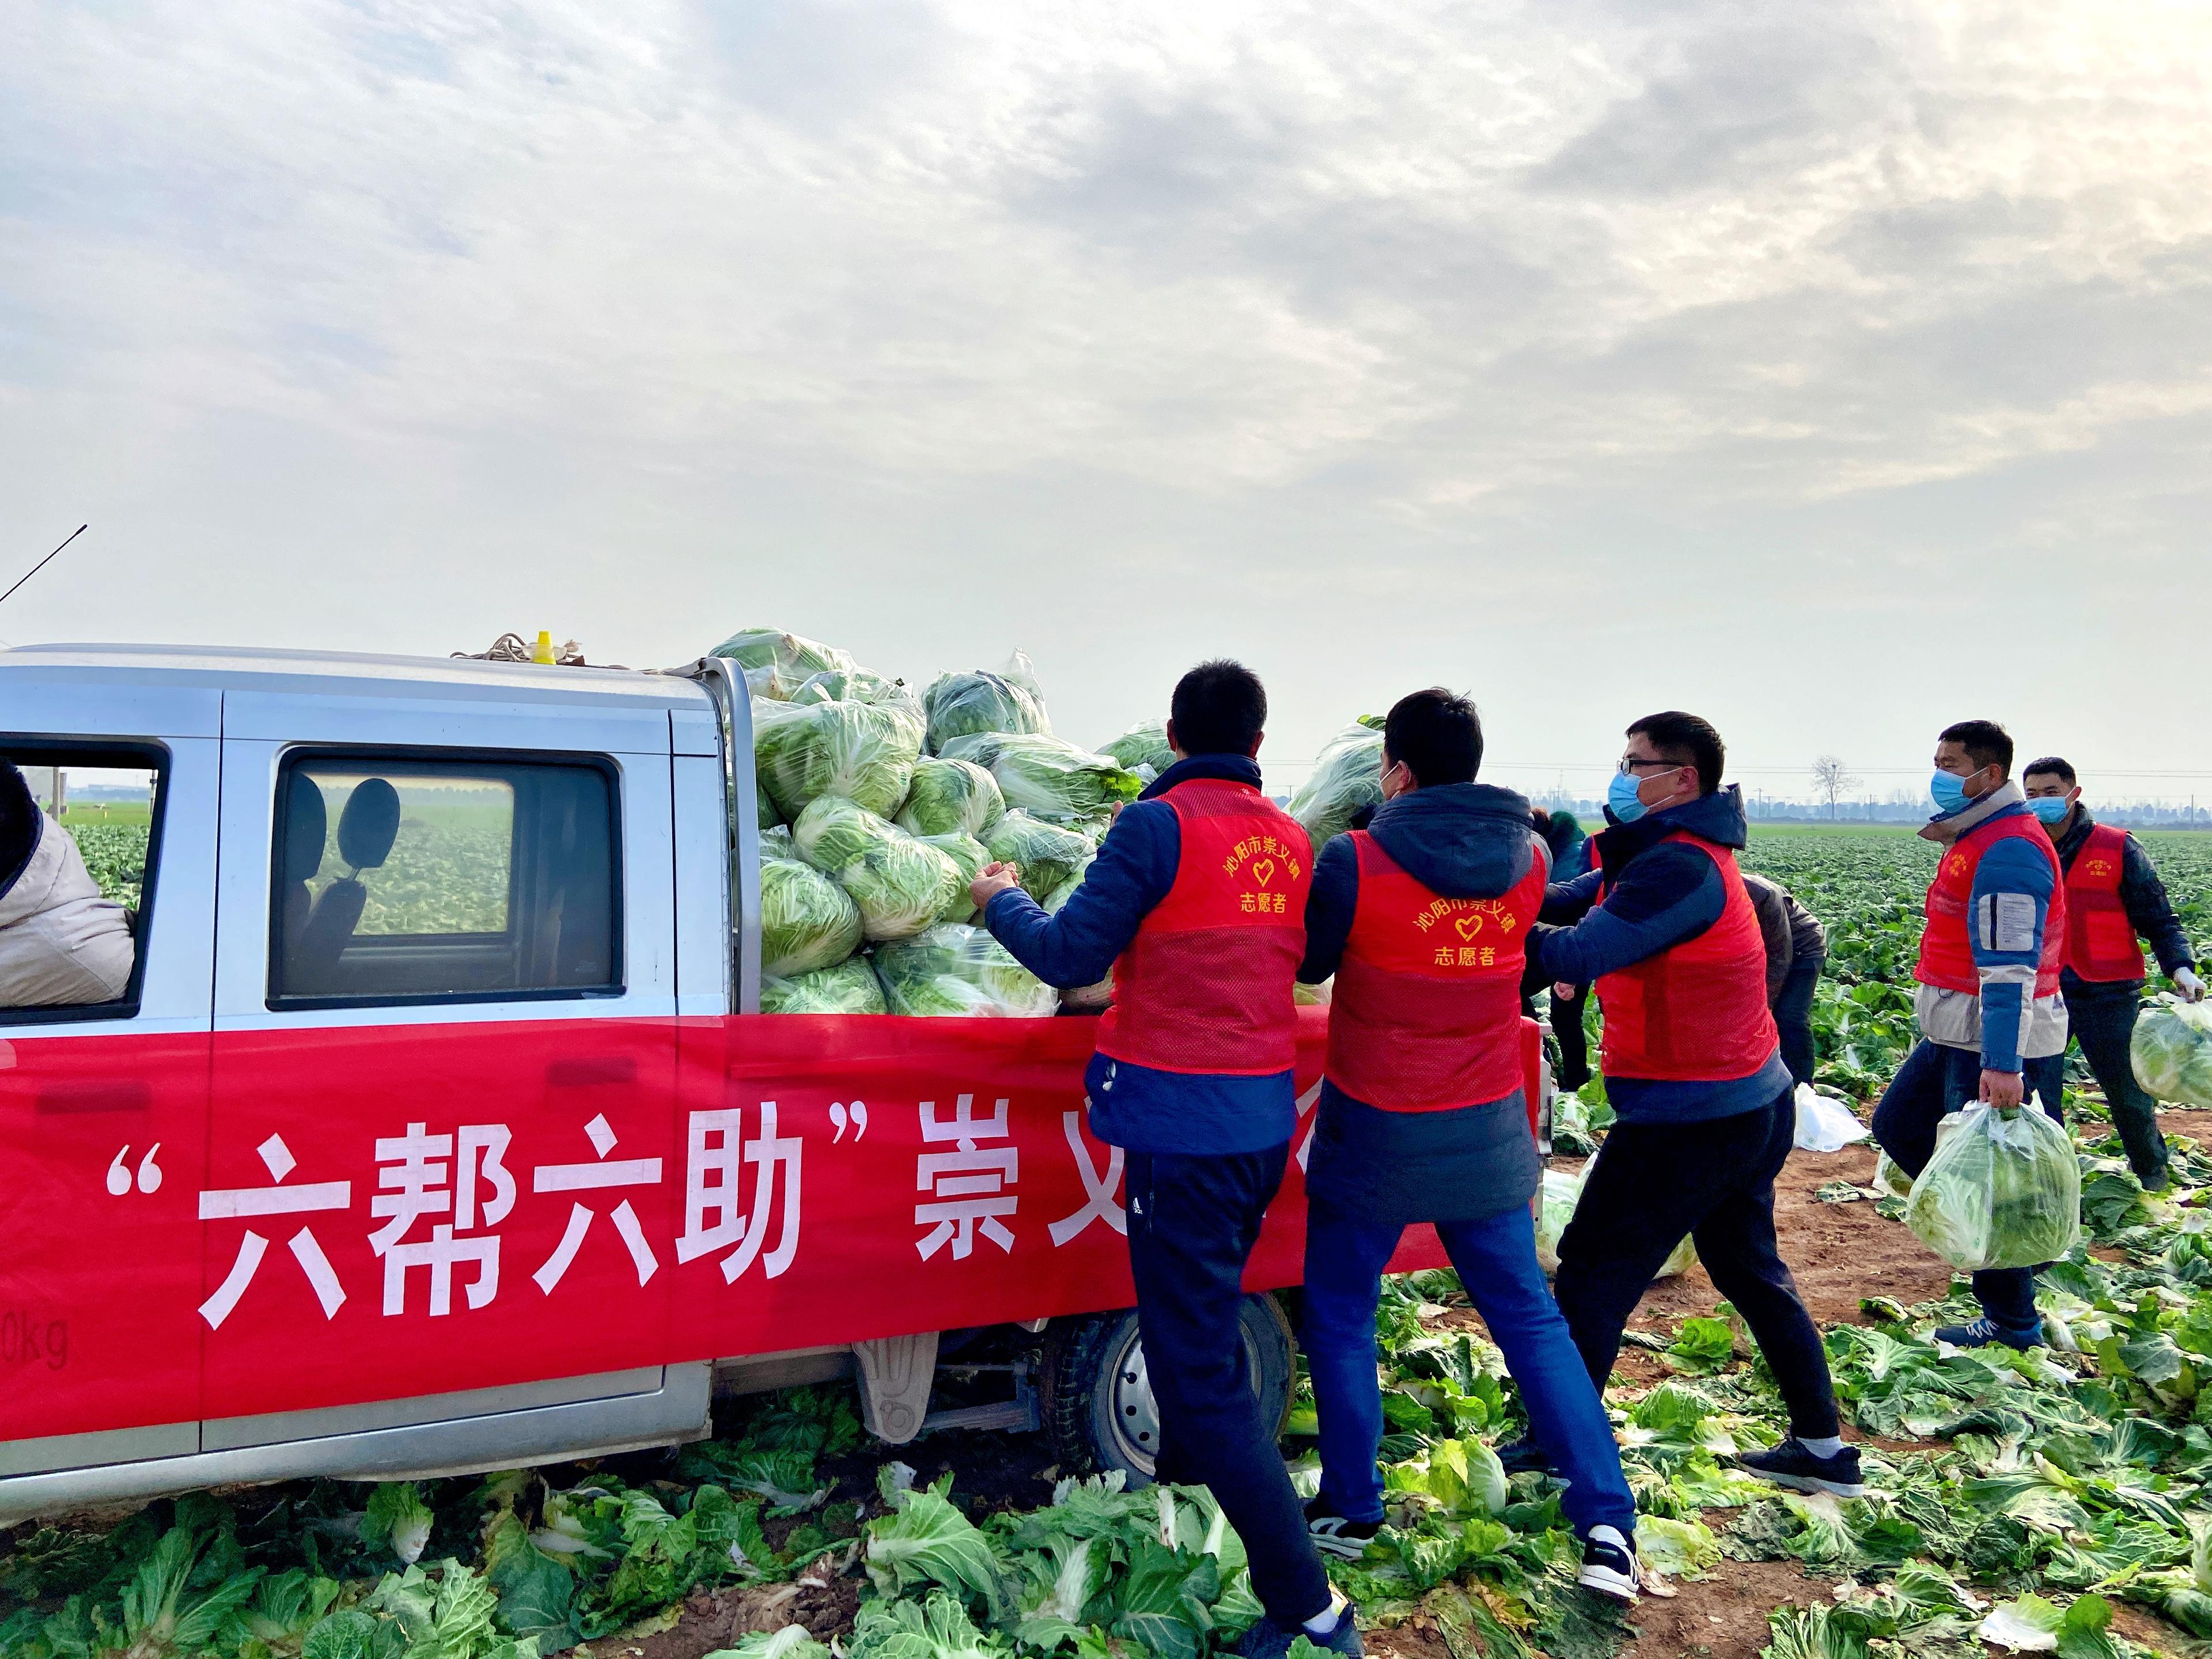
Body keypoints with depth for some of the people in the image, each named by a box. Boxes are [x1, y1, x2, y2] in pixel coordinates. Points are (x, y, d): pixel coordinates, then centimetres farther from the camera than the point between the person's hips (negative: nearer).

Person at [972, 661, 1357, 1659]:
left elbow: (1068, 956, -14)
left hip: (1183, 1125, -8)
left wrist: (1001, 900, 6)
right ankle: (1186, 1466, 50)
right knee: (1208, 1320, 29)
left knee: (1197, 1368, -1)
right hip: (1266, 1119, 8)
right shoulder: (1290, 841, 6)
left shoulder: (1159, 826, -15)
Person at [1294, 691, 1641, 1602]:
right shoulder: (1528, 860, -4)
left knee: (1339, 1315, 15)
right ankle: (1607, 1521, 15)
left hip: (1375, 1134, -3)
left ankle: (1350, 1510, 25)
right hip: (1487, 1133, 4)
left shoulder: (1355, 862, -17)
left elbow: (1309, 963, -3)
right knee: (1530, 1316, 16)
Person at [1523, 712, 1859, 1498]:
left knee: (1594, 1272, 3)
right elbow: (1574, 900, 6)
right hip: (1753, 1104, 10)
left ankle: (1563, 1447, 14)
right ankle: (1823, 1449, 29)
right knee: (1752, 1272, 20)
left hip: (1689, 1121, -10)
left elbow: (1575, 957, -27)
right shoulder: (1677, 853, 10)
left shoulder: (1680, 867, -22)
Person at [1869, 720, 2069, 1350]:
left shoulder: (2008, 850, -20)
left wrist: (2003, 1064, -30)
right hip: (1956, 1031, 10)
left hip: (1993, 1036, -10)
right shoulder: (1975, 838, 13)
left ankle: (2013, 1323, 13)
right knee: (1896, 1126, 17)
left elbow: (2011, 967, -26)